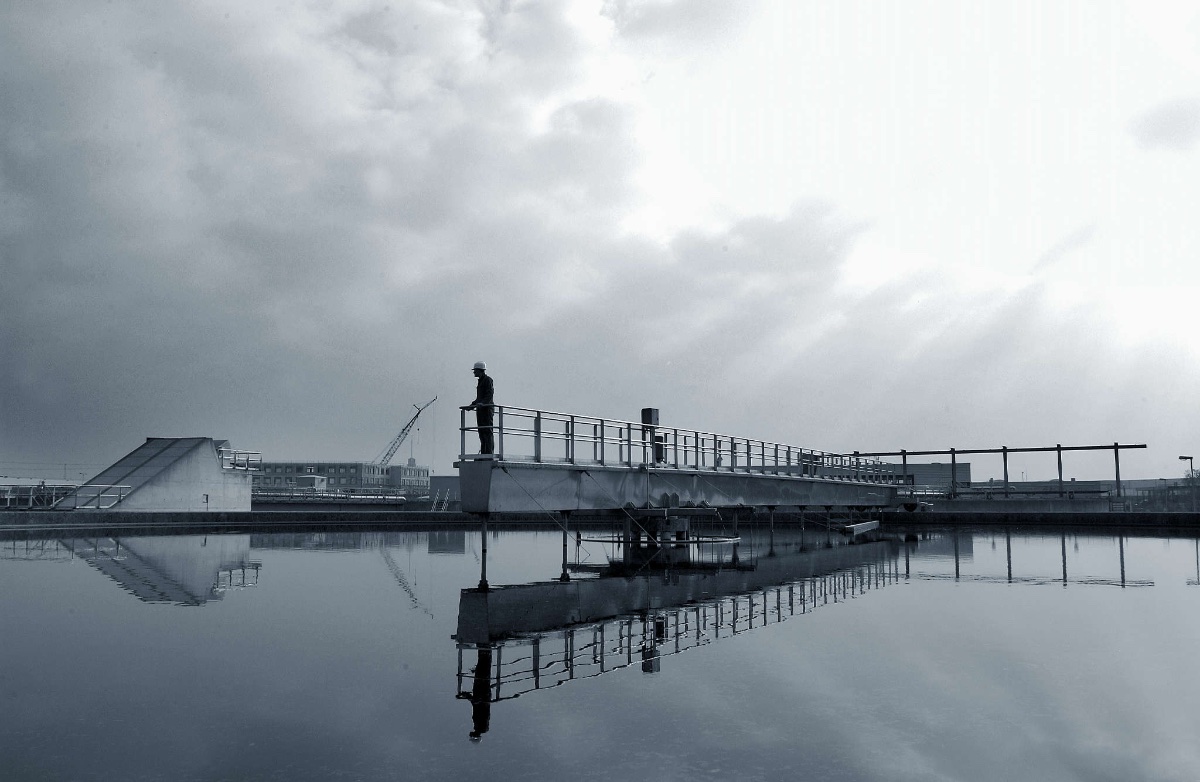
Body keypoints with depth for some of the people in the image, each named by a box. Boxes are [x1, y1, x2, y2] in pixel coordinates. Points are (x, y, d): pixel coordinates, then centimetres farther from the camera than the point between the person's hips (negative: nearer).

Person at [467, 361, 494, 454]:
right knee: (481, 432, 6)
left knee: (487, 431, -12)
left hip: (487, 408, -9)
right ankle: (483, 453, 7)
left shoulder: (488, 380, -6)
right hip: (480, 409, 9)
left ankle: (489, 452, -15)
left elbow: (489, 395, -18)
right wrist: (472, 405, 24)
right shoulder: (480, 381, 21)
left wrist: (482, 403, -31)